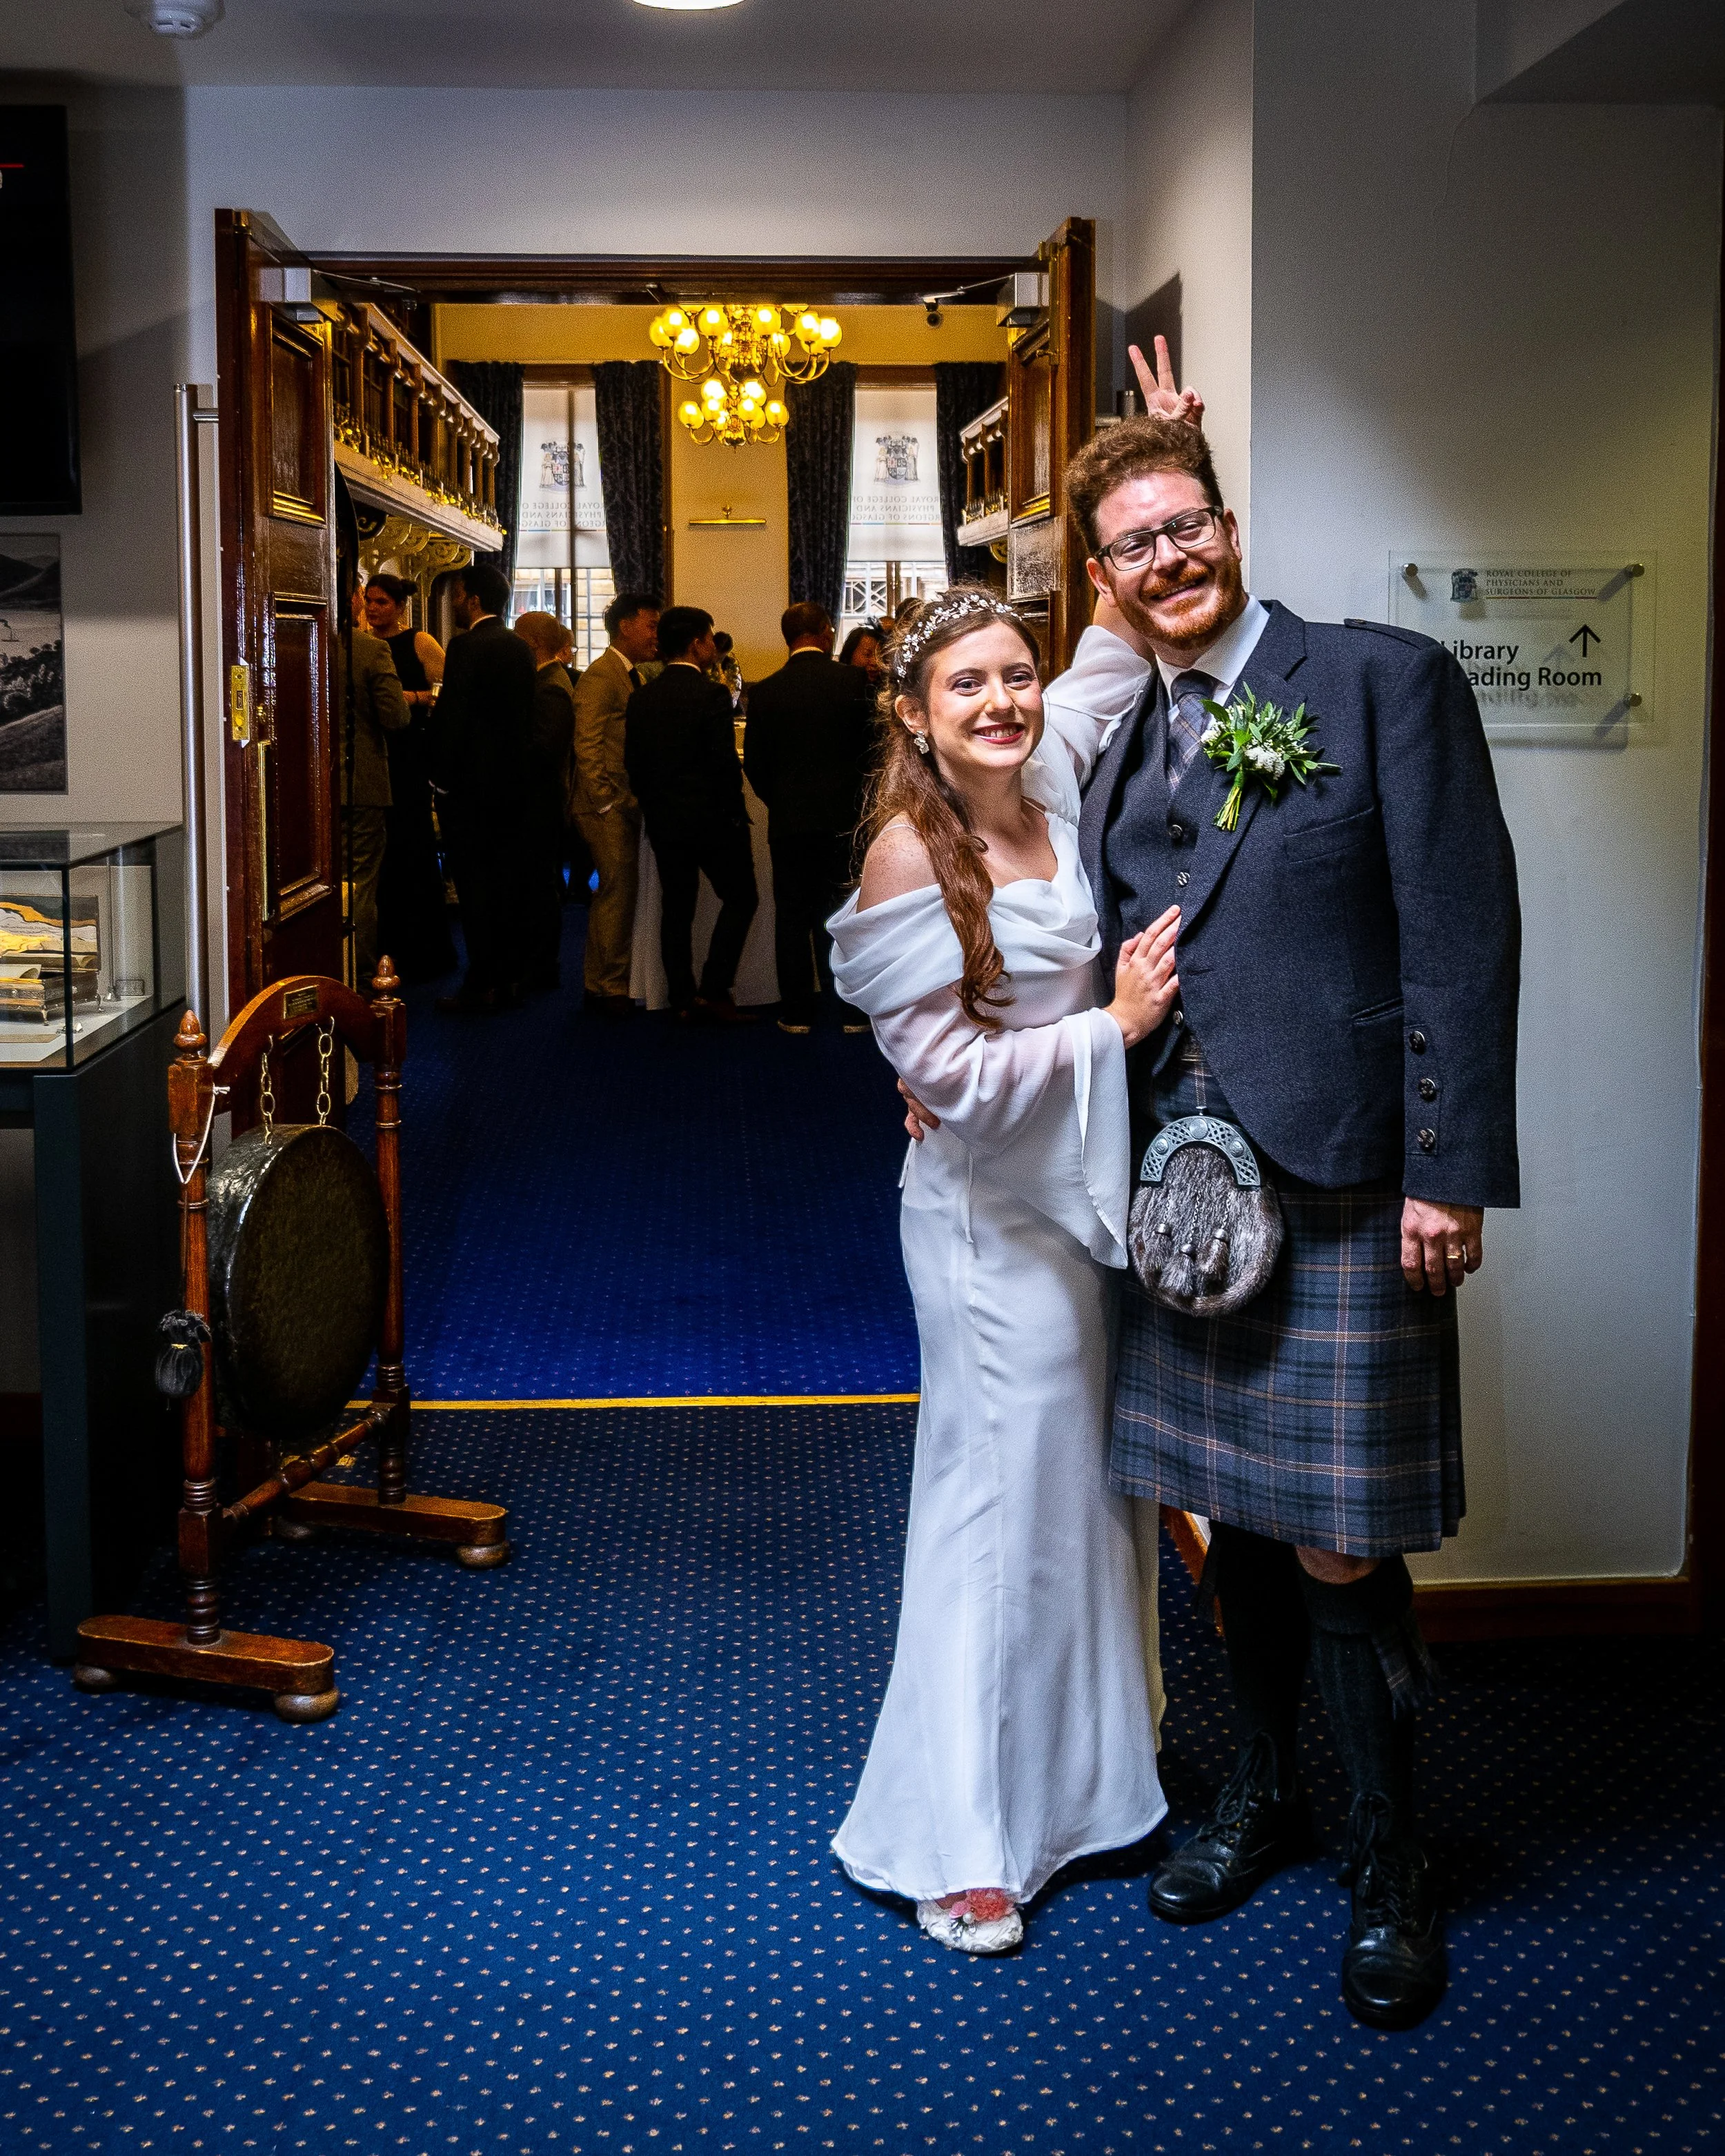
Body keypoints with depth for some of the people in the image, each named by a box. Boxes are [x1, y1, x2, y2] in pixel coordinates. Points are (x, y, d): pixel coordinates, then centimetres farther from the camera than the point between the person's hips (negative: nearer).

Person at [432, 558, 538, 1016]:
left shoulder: (465, 647, -14)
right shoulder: (521, 649, 9)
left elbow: (453, 717, -17)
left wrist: (445, 776, -9)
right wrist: (515, 765, 18)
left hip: (471, 785, -7)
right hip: (513, 784, 8)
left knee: (474, 885, -4)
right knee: (508, 880, 11)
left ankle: (480, 987, -3)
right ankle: (508, 980, 16)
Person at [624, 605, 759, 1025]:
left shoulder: (641, 699, 3)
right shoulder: (712, 695, -14)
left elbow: (633, 763, 5)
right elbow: (725, 762, -16)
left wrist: (654, 806, 16)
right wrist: (735, 809, -4)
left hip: (663, 820, 6)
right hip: (712, 817, -6)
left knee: (677, 907, 12)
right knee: (740, 899, 7)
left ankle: (682, 999, 15)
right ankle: (713, 992, -1)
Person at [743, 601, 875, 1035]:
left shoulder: (766, 691, -3)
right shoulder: (854, 681, -6)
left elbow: (754, 762, 0)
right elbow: (873, 744, -3)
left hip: (788, 821, 1)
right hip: (844, 820, -1)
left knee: (793, 918, 8)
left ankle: (797, 1013, 9)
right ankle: (853, 1011, 10)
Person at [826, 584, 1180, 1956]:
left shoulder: (1060, 789, 1)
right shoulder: (913, 857, -18)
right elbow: (950, 1074, -20)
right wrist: (1109, 1028, -17)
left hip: (1091, 1189, 7)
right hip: (995, 1213, -7)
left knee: (1090, 1479, 17)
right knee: (1004, 1496, -1)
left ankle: (1080, 1778, 34)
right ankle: (955, 1844, 11)